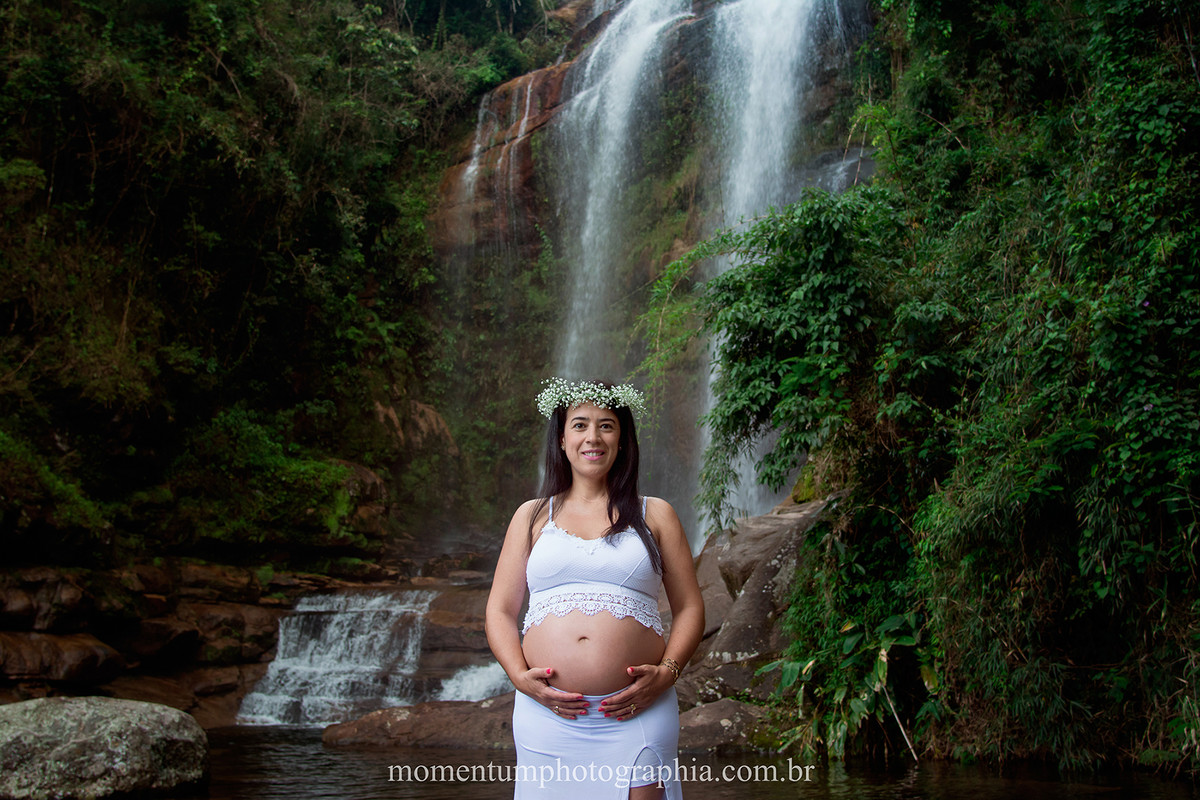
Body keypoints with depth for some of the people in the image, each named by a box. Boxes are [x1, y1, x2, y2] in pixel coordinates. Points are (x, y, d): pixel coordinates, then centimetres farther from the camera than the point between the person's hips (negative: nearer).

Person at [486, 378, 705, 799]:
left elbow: (689, 608, 10)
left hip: (636, 715, -1)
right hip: (547, 714, 1)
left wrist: (667, 672, -7)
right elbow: (500, 610, 11)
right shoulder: (532, 516, 13)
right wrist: (520, 676, -5)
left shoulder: (654, 515, 11)